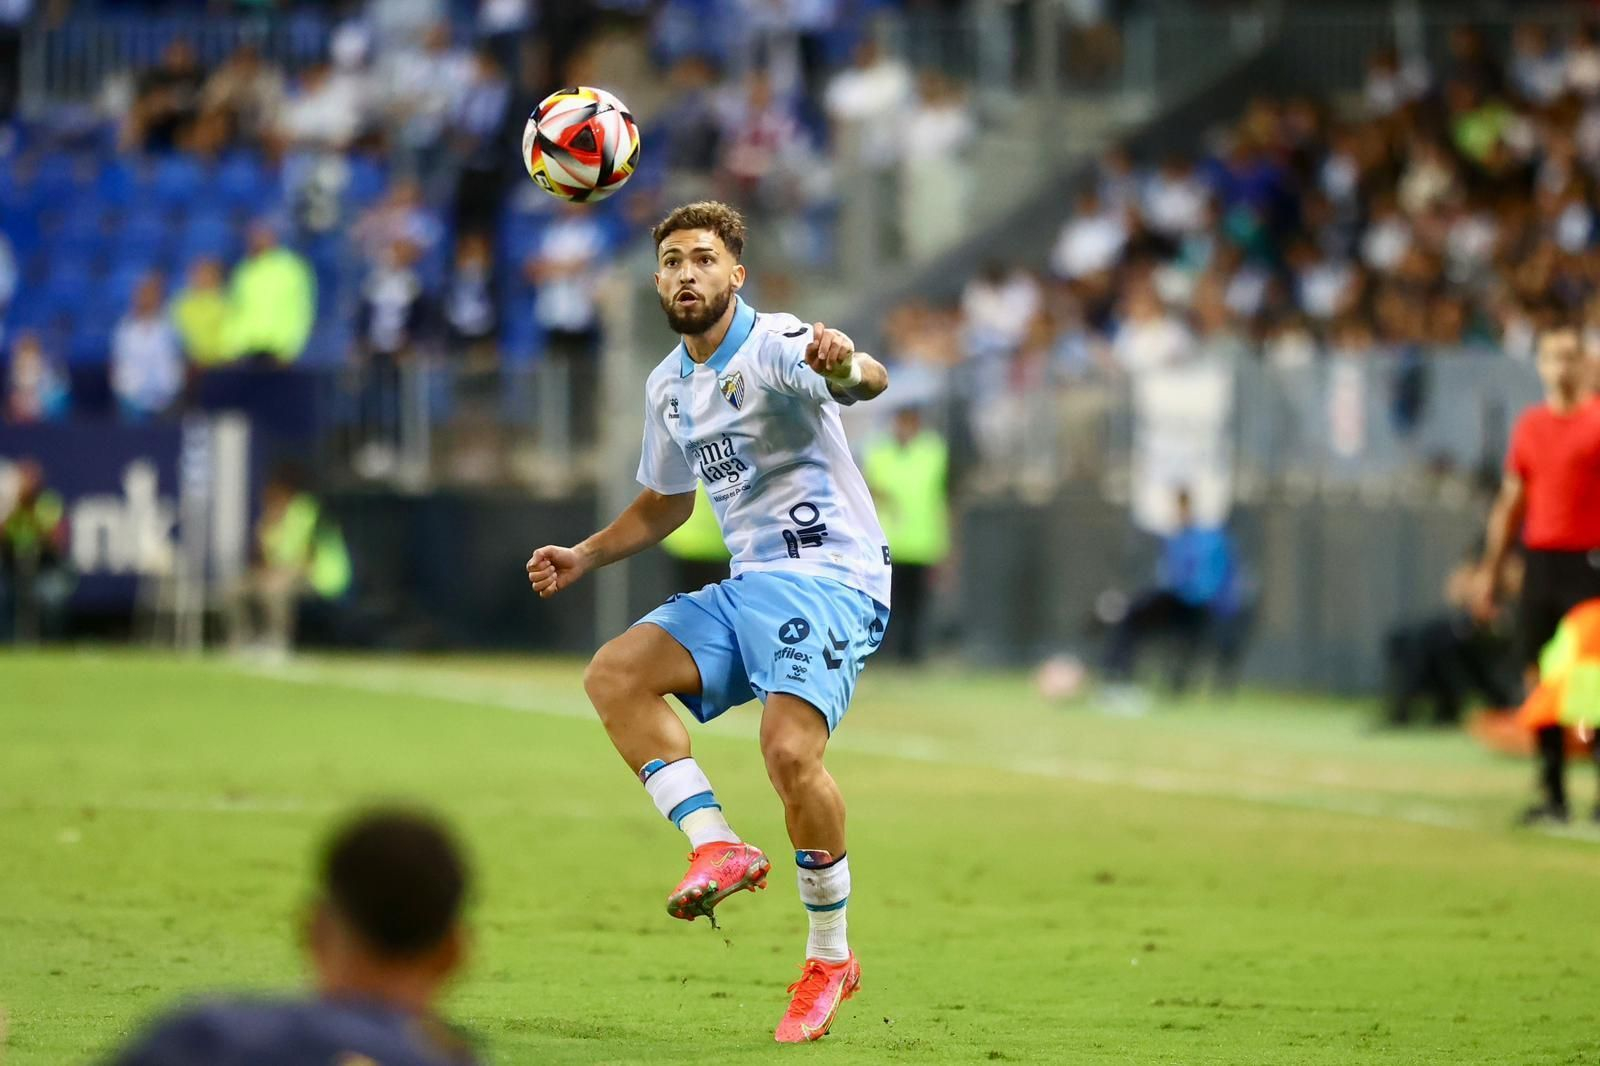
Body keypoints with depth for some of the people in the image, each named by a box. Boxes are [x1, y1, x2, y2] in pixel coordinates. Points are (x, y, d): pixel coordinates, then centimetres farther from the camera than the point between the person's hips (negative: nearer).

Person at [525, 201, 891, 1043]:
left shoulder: (775, 346, -12)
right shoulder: (668, 387, 14)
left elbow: (868, 380, -34)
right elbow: (665, 503, 30)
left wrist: (844, 368, -59)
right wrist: (584, 558, 15)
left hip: (828, 578, -8)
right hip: (748, 586, 8)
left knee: (790, 753, -24)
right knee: (614, 676, -12)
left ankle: (830, 957, -6)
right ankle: (717, 847, -17)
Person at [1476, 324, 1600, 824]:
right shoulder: (1529, 425, 13)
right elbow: (1511, 503, 19)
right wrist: (1492, 571, 17)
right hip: (1540, 559, 5)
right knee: (1540, 677, 4)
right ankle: (1553, 794, 10)